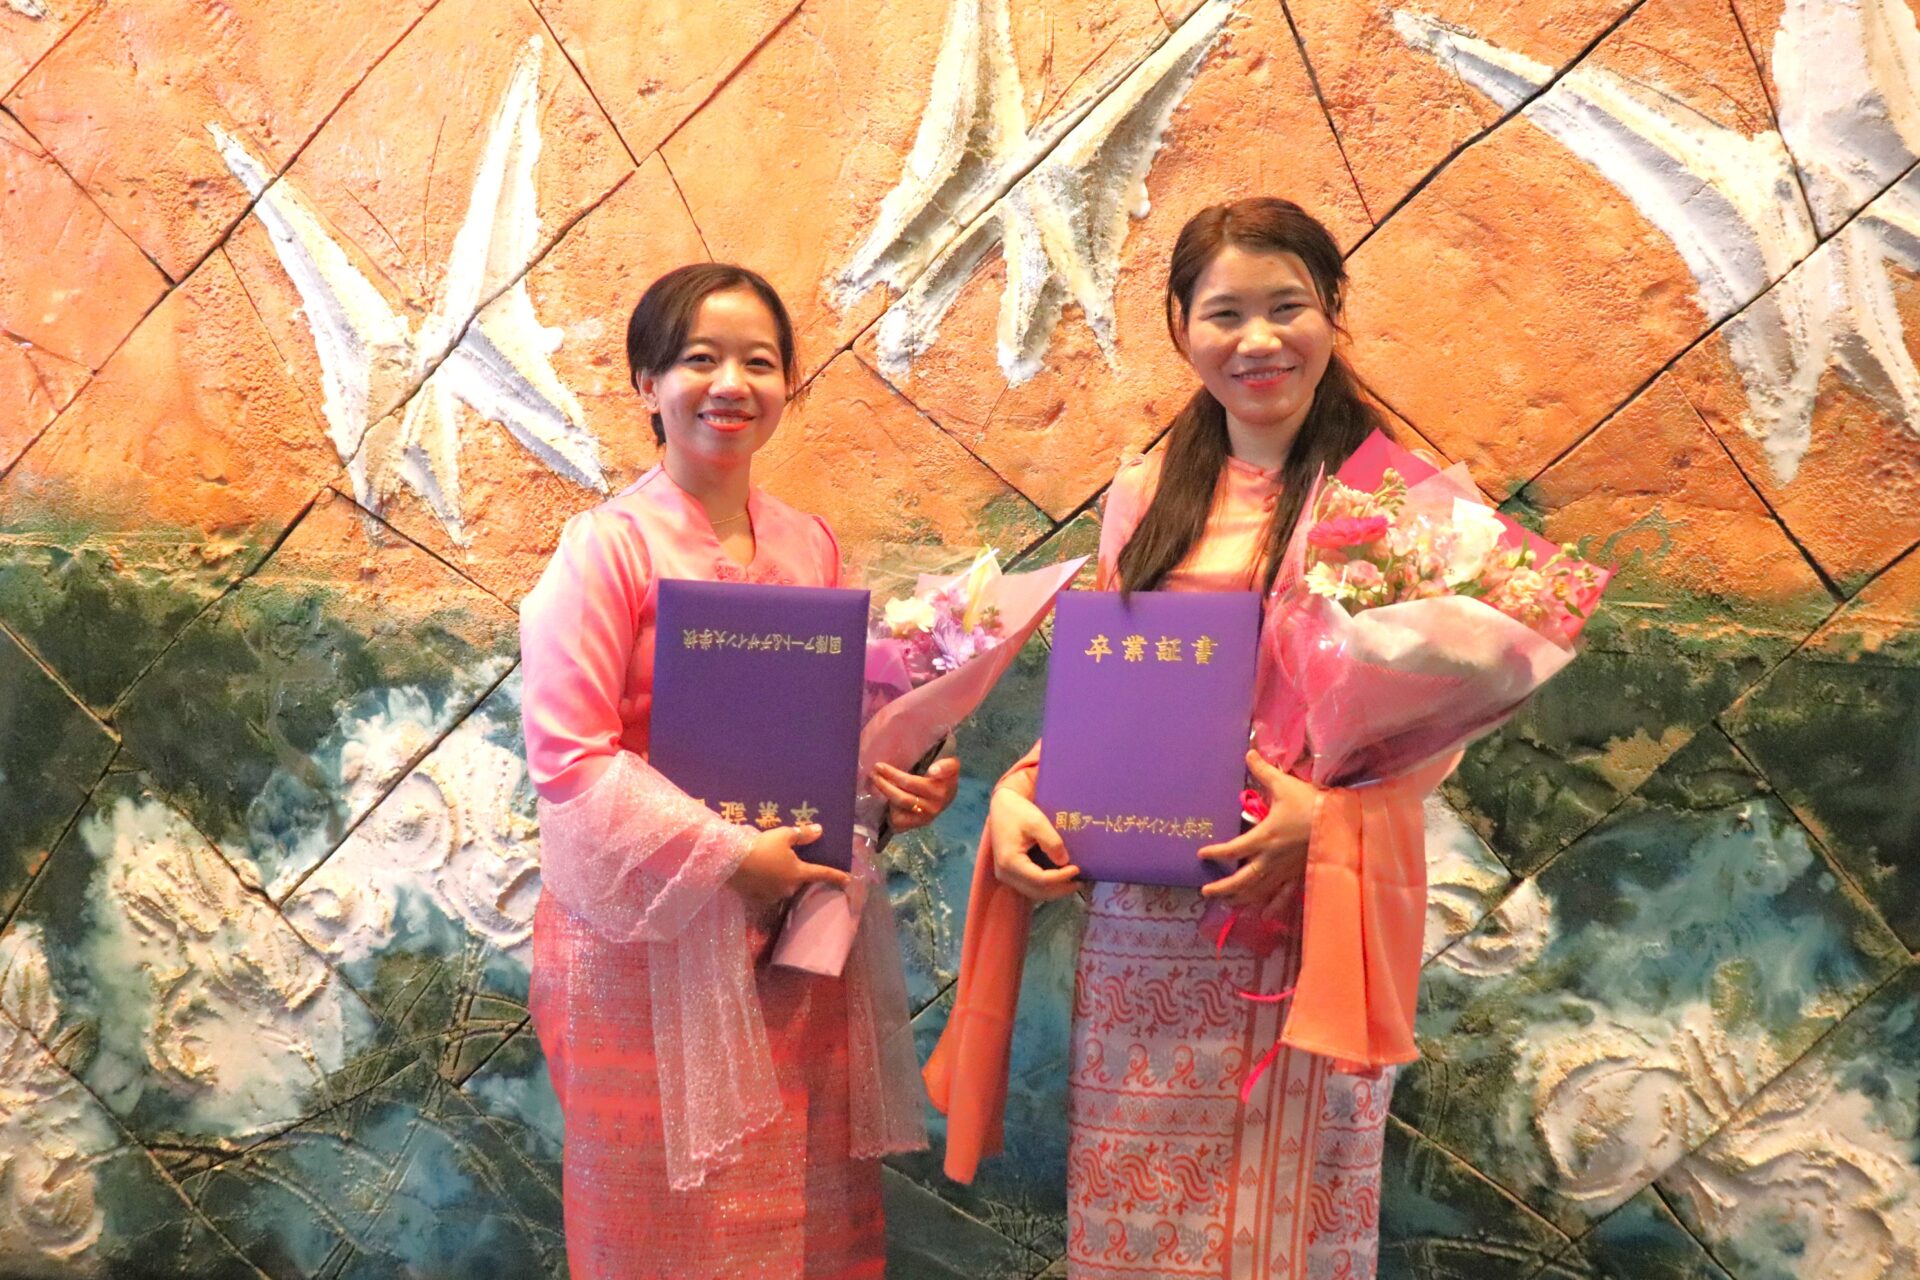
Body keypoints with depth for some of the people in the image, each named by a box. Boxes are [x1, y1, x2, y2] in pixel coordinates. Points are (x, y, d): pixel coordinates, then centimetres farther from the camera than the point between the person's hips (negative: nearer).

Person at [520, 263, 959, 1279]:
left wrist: (893, 784, -5)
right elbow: (570, 759, -15)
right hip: (659, 940, -5)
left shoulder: (810, 545, 7)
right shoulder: (607, 548, -10)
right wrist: (730, 855, -19)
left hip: (802, 936, 5)